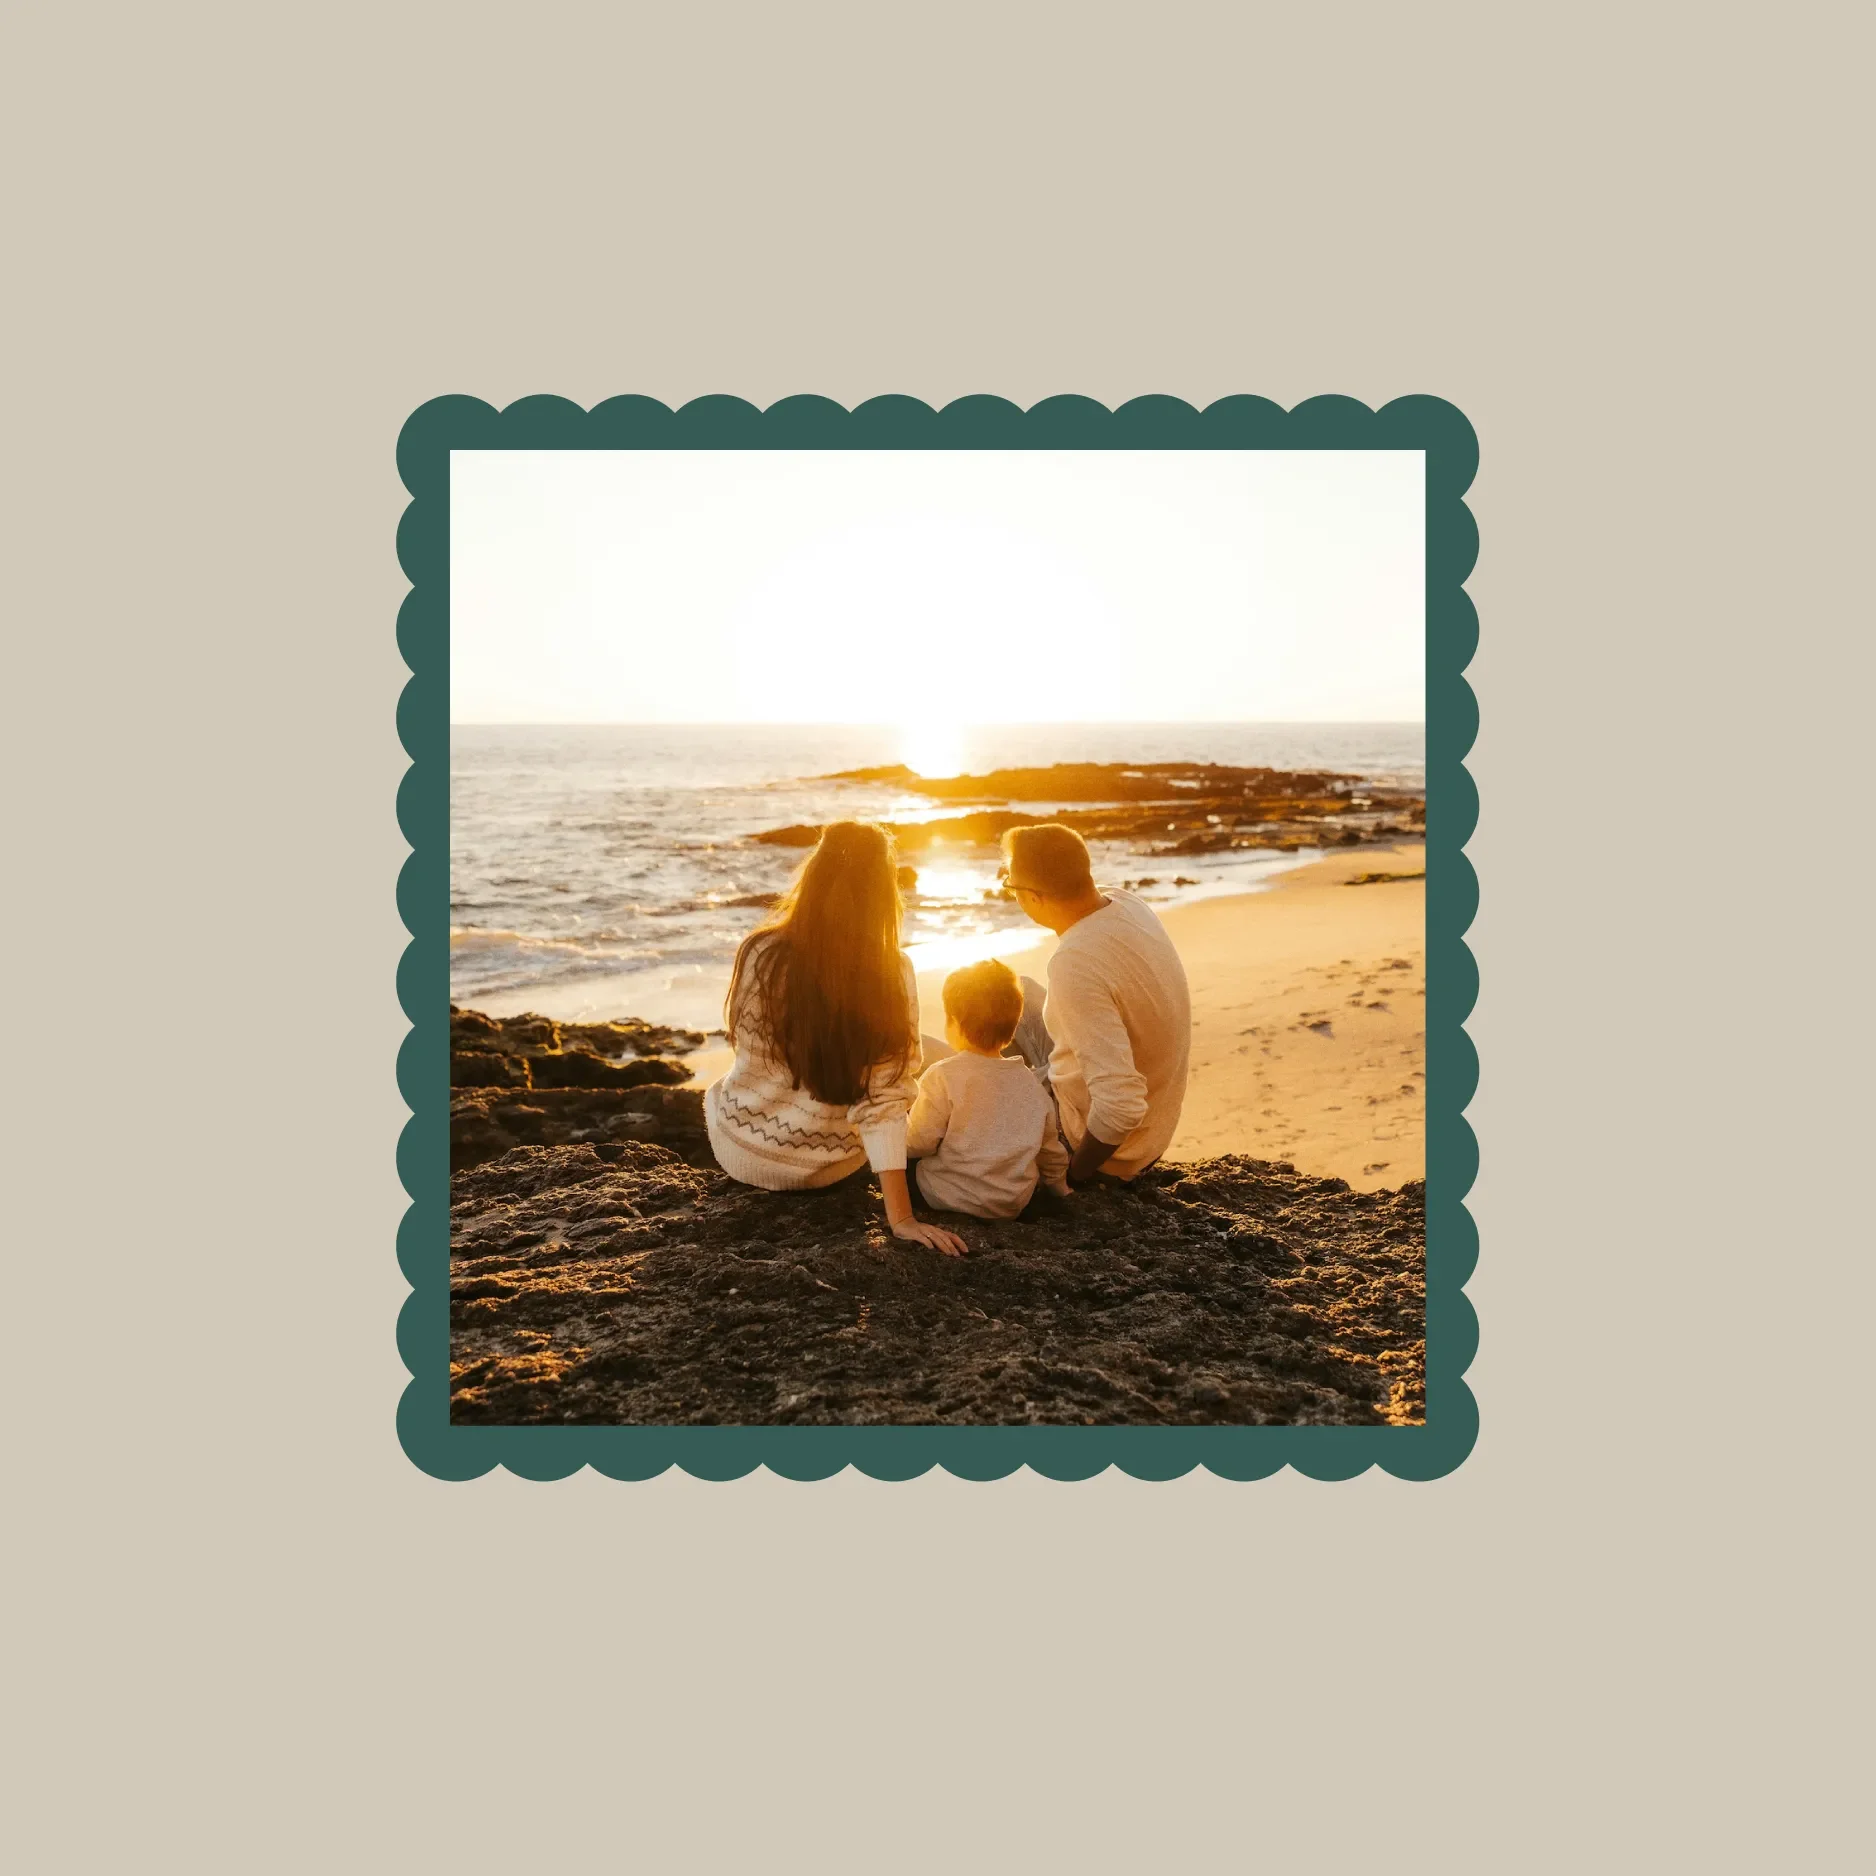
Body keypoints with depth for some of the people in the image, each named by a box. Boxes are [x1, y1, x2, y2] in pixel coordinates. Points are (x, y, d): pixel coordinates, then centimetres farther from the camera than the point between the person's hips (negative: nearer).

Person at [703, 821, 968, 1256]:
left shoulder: (762, 953, -19)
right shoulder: (894, 974, -20)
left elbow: (742, 1038, 1)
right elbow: (884, 1098, -22)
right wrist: (900, 1218, -18)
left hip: (742, 1151, 0)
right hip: (828, 1167, 0)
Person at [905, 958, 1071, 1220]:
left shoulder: (942, 1076, -16)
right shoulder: (1030, 1082, 1)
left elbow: (918, 1144, -12)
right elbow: (1052, 1154, 11)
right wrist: (1061, 1190, 30)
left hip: (952, 1200, -5)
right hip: (1015, 1205, 5)